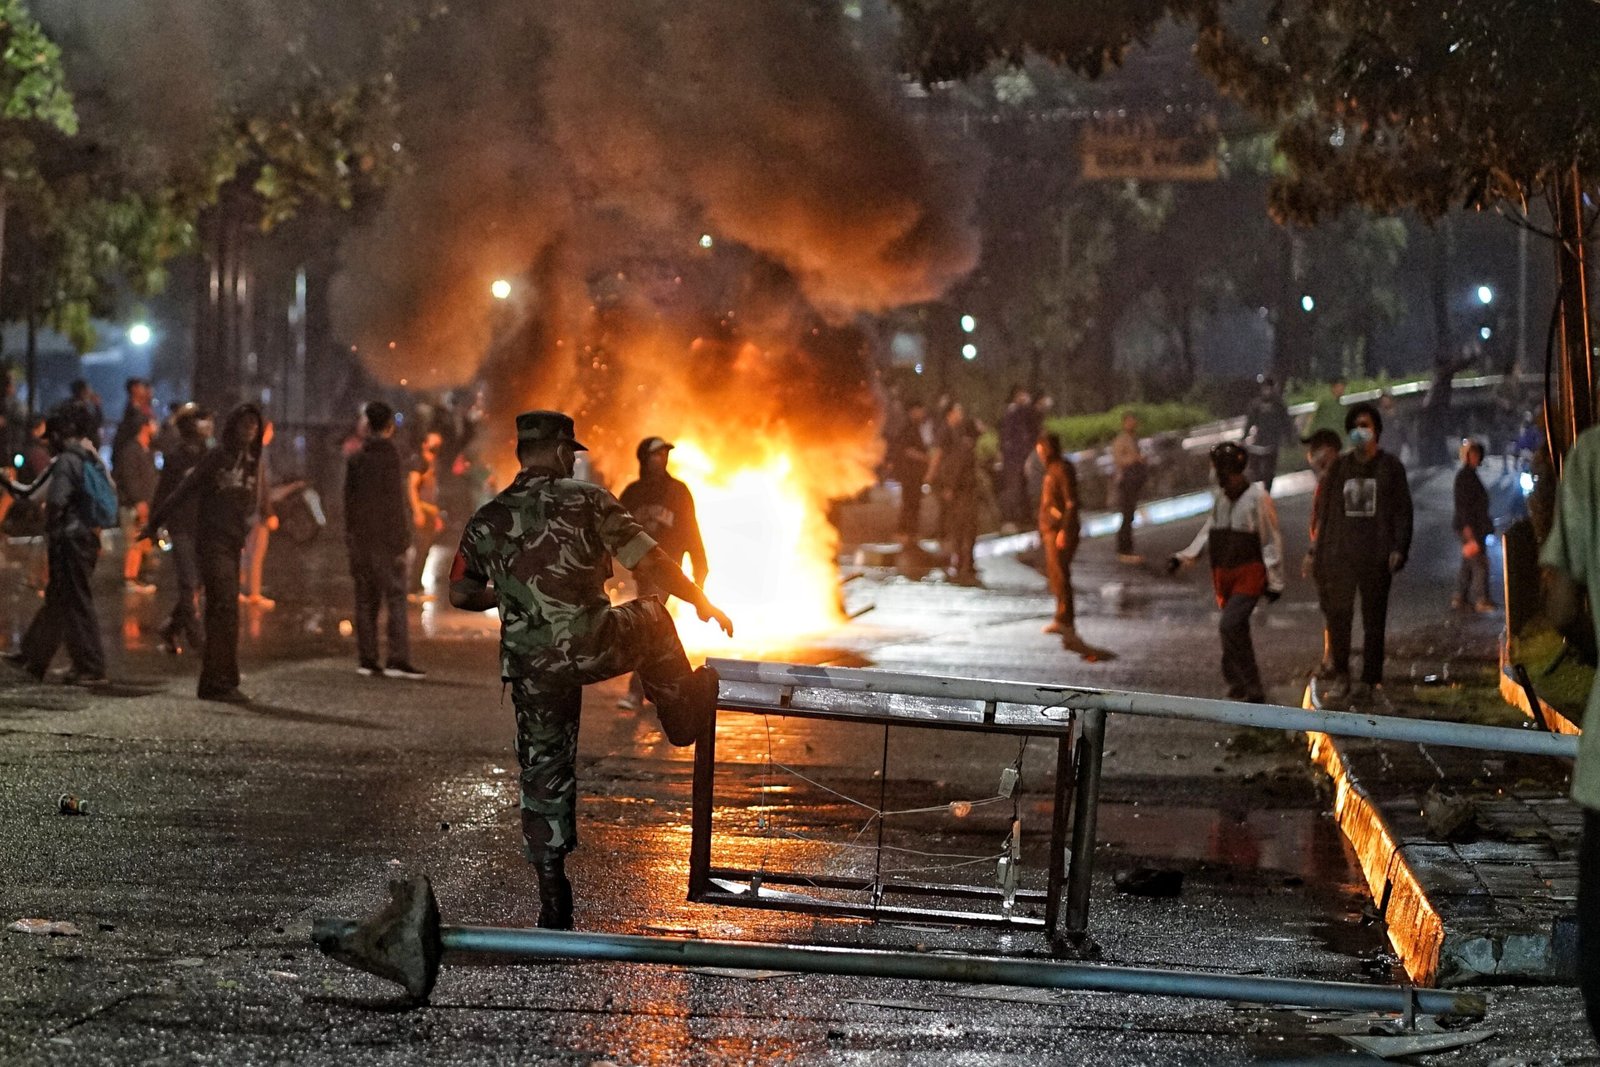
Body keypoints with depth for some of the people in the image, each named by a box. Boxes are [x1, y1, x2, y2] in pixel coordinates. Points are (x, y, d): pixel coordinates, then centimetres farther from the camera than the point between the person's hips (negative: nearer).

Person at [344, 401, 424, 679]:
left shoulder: (355, 459, 9)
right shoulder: (390, 457, -9)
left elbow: (349, 501, 13)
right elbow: (397, 502, -12)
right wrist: (404, 541, -10)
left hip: (360, 539, 6)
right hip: (387, 539, -6)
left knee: (366, 600, 9)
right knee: (396, 599, -5)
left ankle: (367, 659, 7)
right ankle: (398, 659, -12)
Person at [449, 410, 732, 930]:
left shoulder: (487, 520, 6)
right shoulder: (586, 500, -5)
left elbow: (461, 594, 12)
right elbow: (650, 563, -5)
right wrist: (704, 604, 8)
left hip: (531, 668, 3)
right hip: (590, 647, -3)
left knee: (544, 778, 13)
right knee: (652, 618, 28)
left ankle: (554, 903, 10)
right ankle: (686, 715, 45)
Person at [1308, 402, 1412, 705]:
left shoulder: (1390, 467, 6)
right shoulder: (1339, 468, 12)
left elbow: (1402, 511, 4)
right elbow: (1322, 509, 13)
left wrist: (1398, 549, -8)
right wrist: (1316, 550, 6)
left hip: (1376, 555, -1)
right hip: (1339, 552, 1)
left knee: (1374, 619, 4)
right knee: (1338, 614, -10)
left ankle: (1370, 680, 9)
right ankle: (1338, 677, -8)